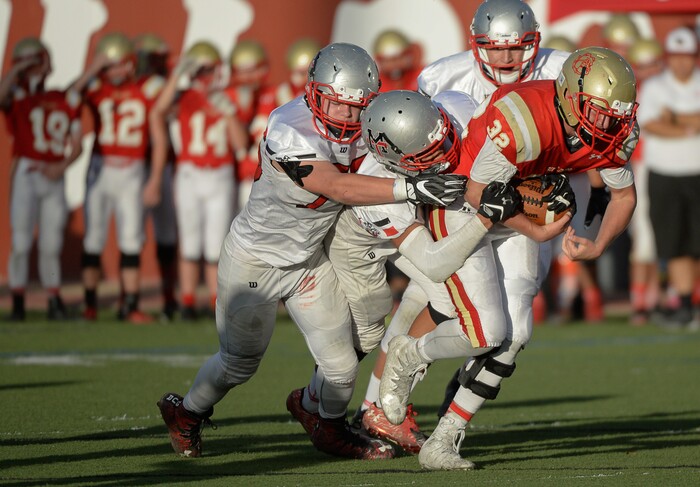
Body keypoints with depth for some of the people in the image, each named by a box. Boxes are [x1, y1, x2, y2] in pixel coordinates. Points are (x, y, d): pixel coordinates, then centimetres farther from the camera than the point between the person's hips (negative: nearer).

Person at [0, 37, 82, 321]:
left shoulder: (67, 100, 11)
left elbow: (76, 145, 9)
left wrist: (61, 167, -7)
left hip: (54, 178, 3)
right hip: (25, 174, -3)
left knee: (51, 245, 7)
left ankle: (54, 302, 15)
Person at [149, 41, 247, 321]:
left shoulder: (228, 101, 4)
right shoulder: (184, 99, -2)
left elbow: (241, 144, -2)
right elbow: (159, 111, -26)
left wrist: (227, 111, -12)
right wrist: (178, 74, -34)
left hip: (220, 178, 1)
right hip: (189, 177, -1)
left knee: (216, 245, 2)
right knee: (191, 243, 3)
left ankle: (216, 302, 9)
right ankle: (188, 303, 8)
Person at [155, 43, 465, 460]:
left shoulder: (364, 131, -12)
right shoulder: (289, 133, -35)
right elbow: (339, 188, -44)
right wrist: (410, 188, -51)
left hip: (310, 260, 6)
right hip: (255, 263, -5)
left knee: (341, 363, -1)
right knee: (239, 363, 13)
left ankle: (332, 431, 28)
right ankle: (186, 413, 41)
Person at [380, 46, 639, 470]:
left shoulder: (614, 136, -15)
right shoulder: (523, 121, -36)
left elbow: (624, 195, 4)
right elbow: (479, 192, -24)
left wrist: (598, 246, -12)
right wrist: (536, 231, -16)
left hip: (515, 209, 7)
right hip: (463, 201, -6)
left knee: (515, 335, -5)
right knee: (487, 333, -16)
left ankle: (443, 442, 5)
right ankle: (409, 356, 16)